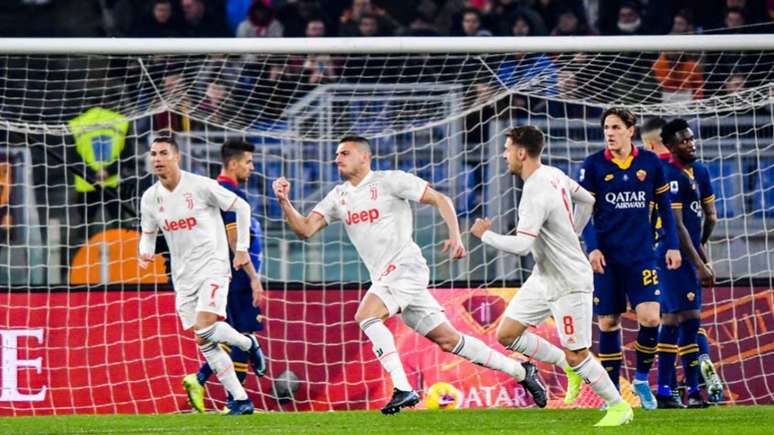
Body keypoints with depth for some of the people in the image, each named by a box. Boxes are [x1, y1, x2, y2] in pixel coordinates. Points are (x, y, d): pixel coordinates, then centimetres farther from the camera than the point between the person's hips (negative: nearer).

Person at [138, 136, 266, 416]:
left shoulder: (201, 187, -11)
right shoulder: (150, 198, 2)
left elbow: (241, 207, -2)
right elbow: (148, 234, 16)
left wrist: (242, 248, -2)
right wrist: (145, 253, -6)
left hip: (212, 265, -5)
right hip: (183, 276, 5)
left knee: (204, 327, -24)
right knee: (205, 343, 0)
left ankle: (248, 343, 7)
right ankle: (240, 400, 7)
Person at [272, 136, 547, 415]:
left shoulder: (389, 181, -5)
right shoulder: (338, 197, 14)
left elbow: (440, 200, -4)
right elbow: (305, 230, 7)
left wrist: (455, 236, -17)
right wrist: (284, 202, -9)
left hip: (405, 266, -7)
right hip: (384, 277, 7)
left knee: (366, 315, -26)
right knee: (447, 340, 6)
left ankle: (403, 389, -26)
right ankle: (521, 372, 16)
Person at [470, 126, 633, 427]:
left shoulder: (536, 193, -27)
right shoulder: (553, 174, 3)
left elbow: (520, 245, -32)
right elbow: (587, 201, 18)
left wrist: (485, 235, -17)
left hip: (569, 284, -10)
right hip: (544, 278, 10)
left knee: (577, 356, -2)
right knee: (507, 334, 6)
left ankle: (619, 407, 13)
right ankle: (569, 368, 18)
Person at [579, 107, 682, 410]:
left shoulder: (650, 163, 3)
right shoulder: (594, 165, -1)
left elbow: (664, 205, 11)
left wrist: (672, 245, 6)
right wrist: (592, 248, -11)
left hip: (641, 255, 0)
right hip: (606, 257, 0)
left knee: (650, 318, -13)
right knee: (608, 323, 2)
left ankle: (642, 379, 10)